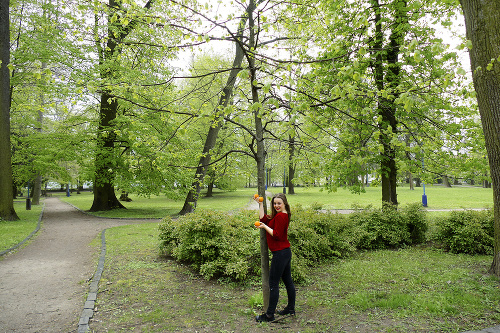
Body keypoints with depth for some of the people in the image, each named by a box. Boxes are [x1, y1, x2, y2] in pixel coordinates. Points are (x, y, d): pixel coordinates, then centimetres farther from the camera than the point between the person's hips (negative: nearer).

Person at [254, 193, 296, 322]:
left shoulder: (280, 216, -19)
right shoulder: (283, 215, 12)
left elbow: (276, 235, -22)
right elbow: (263, 218, 12)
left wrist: (264, 227, -13)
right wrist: (260, 203, 12)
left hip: (280, 253, -10)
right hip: (286, 252, 10)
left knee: (273, 284, -2)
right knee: (288, 281, 19)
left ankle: (269, 315, 7)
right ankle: (291, 308, 33)